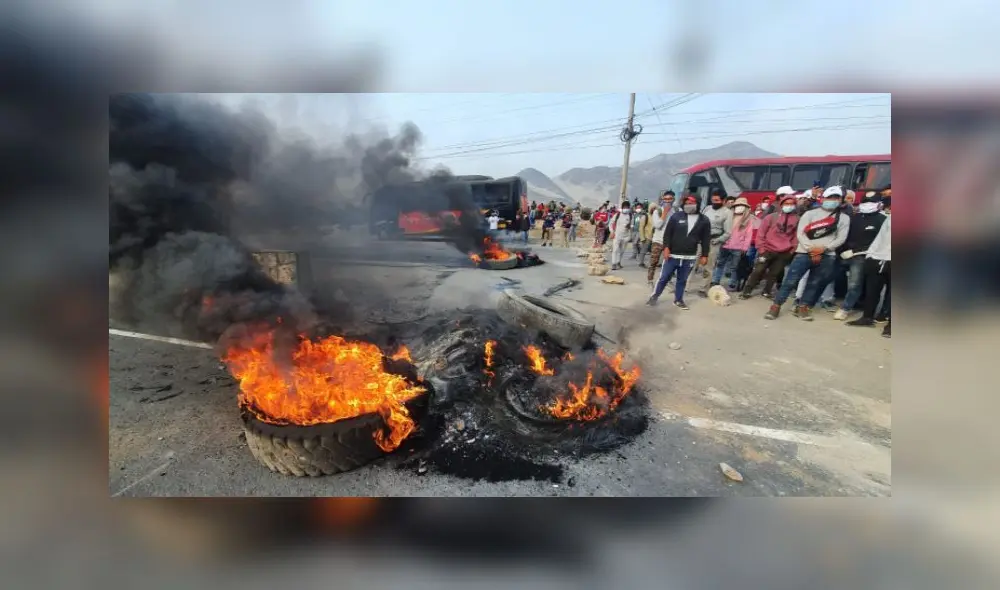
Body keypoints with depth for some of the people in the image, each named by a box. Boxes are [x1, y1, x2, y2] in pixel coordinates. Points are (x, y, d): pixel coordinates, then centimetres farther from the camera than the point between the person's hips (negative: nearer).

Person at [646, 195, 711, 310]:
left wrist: (704, 255, 3)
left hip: (689, 257, 1)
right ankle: (654, 296, 18)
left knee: (682, 280, 12)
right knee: (664, 277, 4)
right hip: (672, 255, -1)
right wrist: (666, 247, -13)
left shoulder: (704, 220, 2)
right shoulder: (676, 216, -3)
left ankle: (678, 300, 25)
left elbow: (706, 239, 6)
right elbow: (667, 233, -2)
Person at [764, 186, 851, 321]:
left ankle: (802, 307, 15)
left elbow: (841, 238, 2)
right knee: (790, 281, -7)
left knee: (814, 284, 6)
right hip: (804, 253, -2)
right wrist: (811, 249, -14)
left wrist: (823, 248, -13)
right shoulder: (810, 213, 7)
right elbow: (800, 233, -2)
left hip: (827, 256, 2)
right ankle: (776, 306, -3)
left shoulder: (844, 218, 11)